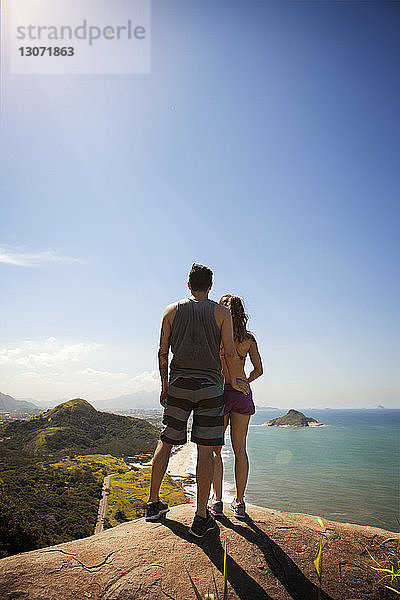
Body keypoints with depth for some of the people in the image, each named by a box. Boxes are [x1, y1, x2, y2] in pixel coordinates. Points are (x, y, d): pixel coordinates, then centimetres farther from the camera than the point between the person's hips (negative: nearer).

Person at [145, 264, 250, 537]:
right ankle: (202, 517, 8)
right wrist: (235, 381, 13)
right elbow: (230, 354, -3)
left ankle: (154, 504, 25)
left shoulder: (172, 310, 8)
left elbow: (163, 351, 7)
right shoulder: (222, 312, 1)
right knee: (205, 449, 1)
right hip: (209, 386, -2)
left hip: (178, 384, 3)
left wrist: (164, 384, 16)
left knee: (166, 442, 14)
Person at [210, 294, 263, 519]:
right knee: (240, 449, 10)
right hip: (243, 395, 3)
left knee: (215, 449, 9)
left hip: (220, 391, -3)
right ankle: (240, 503, 15)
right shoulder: (249, 338, 5)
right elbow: (259, 370, 6)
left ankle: (217, 501, 8)